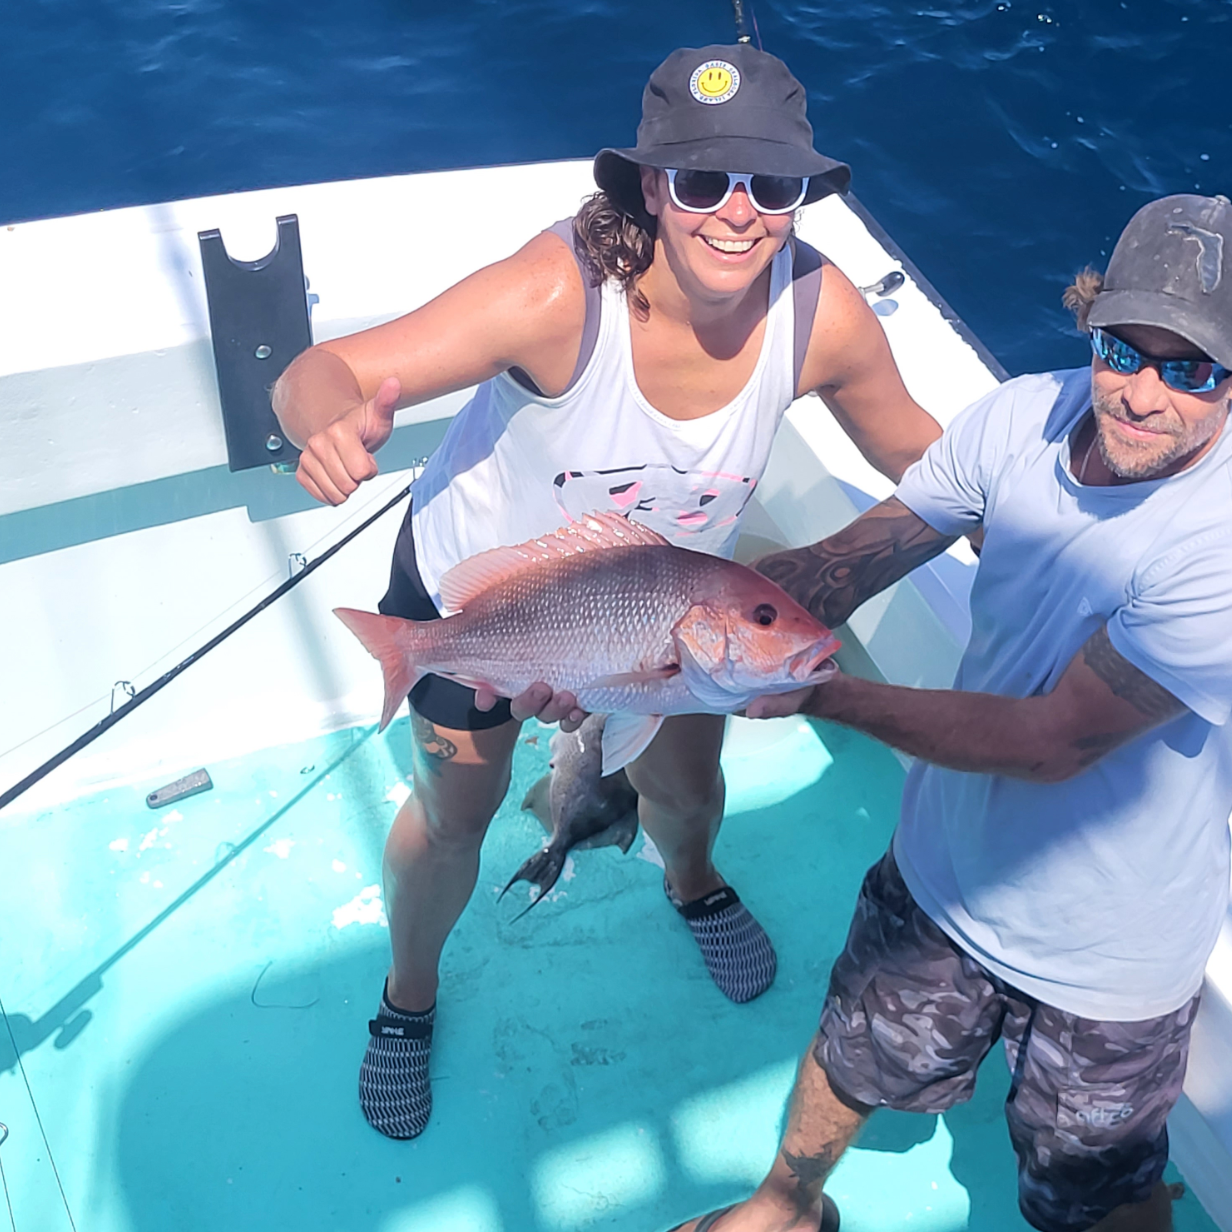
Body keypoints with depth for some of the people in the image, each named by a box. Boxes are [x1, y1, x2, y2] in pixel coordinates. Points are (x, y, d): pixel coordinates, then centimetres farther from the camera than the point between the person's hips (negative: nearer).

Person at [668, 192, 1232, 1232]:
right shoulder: (1022, 418, -15)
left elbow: (1052, 741, -30)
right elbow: (840, 565, -12)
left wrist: (819, 694, -30)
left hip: (1106, 955, -4)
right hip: (944, 872, 5)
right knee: (855, 1060, 28)